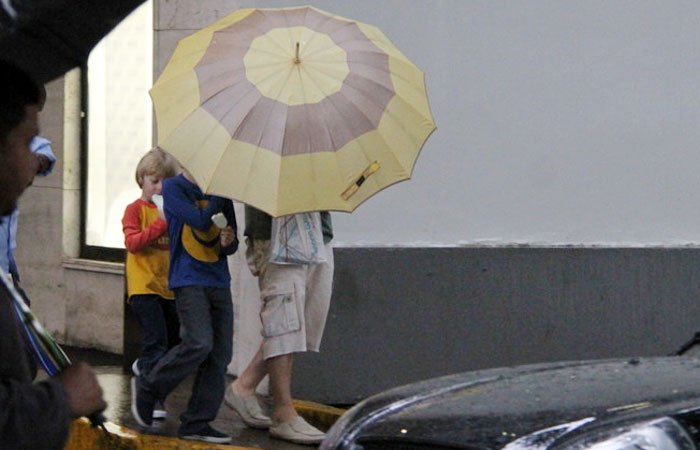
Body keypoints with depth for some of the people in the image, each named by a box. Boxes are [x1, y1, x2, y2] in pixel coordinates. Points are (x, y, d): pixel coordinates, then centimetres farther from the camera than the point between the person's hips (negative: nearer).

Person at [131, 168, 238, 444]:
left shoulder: (219, 191, 14)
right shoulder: (174, 187, -2)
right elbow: (201, 221, -16)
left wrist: (228, 241, -6)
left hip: (219, 283, 6)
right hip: (188, 280, -6)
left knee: (220, 354, 0)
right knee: (199, 344, -20)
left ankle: (197, 424, 6)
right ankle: (147, 388, 2)